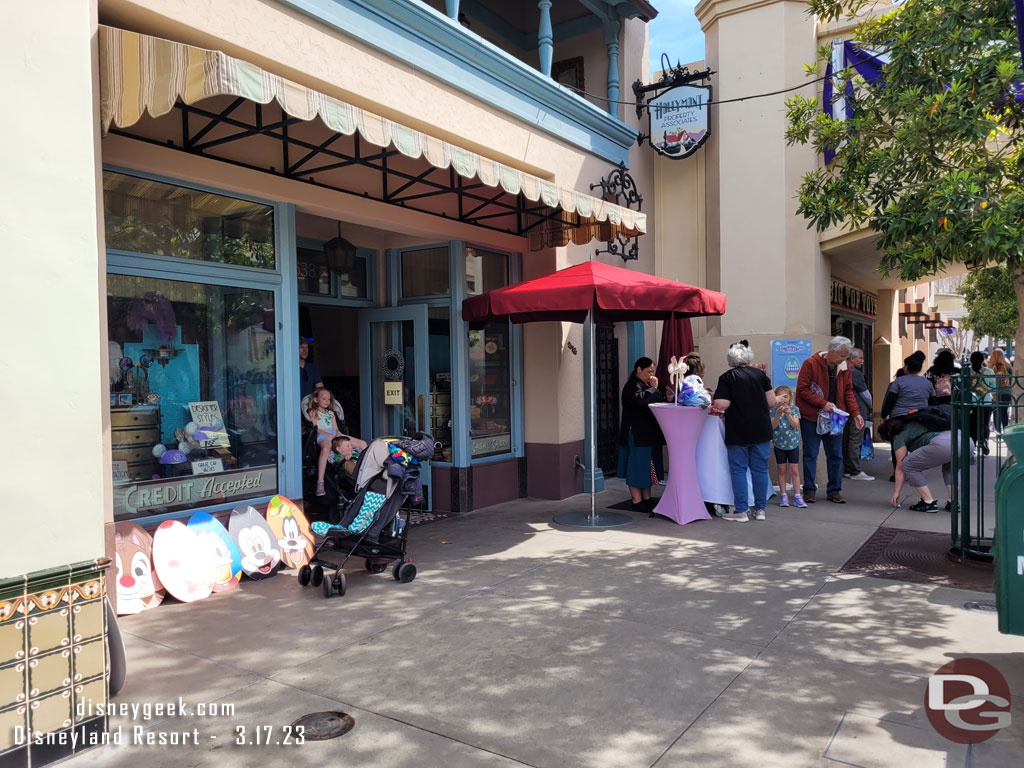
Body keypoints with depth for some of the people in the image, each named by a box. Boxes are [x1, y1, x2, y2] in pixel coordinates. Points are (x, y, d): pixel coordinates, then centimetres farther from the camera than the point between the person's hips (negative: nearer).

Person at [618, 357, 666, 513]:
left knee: (647, 466, 12)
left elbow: (659, 402, 15)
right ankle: (637, 500, 0)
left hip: (648, 433, 10)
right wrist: (653, 388, -16)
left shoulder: (646, 384, 19)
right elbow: (640, 400, -29)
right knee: (638, 464, -6)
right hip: (637, 434, -10)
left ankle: (647, 498, 19)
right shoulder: (632, 385, -11)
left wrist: (655, 389, -2)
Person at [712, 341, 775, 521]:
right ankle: (760, 509, 15)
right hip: (761, 431, 3)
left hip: (738, 432, -3)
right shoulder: (760, 374, 4)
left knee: (738, 469, 4)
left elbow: (721, 405, -16)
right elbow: (771, 402, 2)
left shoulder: (727, 377, -6)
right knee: (760, 469, 10)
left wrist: (714, 404, 5)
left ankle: (741, 511, 5)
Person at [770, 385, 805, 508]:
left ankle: (797, 496, 5)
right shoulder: (774, 410, -4)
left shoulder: (794, 409, -2)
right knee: (782, 470, 7)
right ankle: (783, 495, 14)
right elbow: (773, 426, -14)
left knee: (794, 470, 1)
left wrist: (788, 414, -28)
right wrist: (778, 414, -28)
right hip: (779, 444, 0)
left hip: (793, 444, 0)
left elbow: (795, 424, -13)